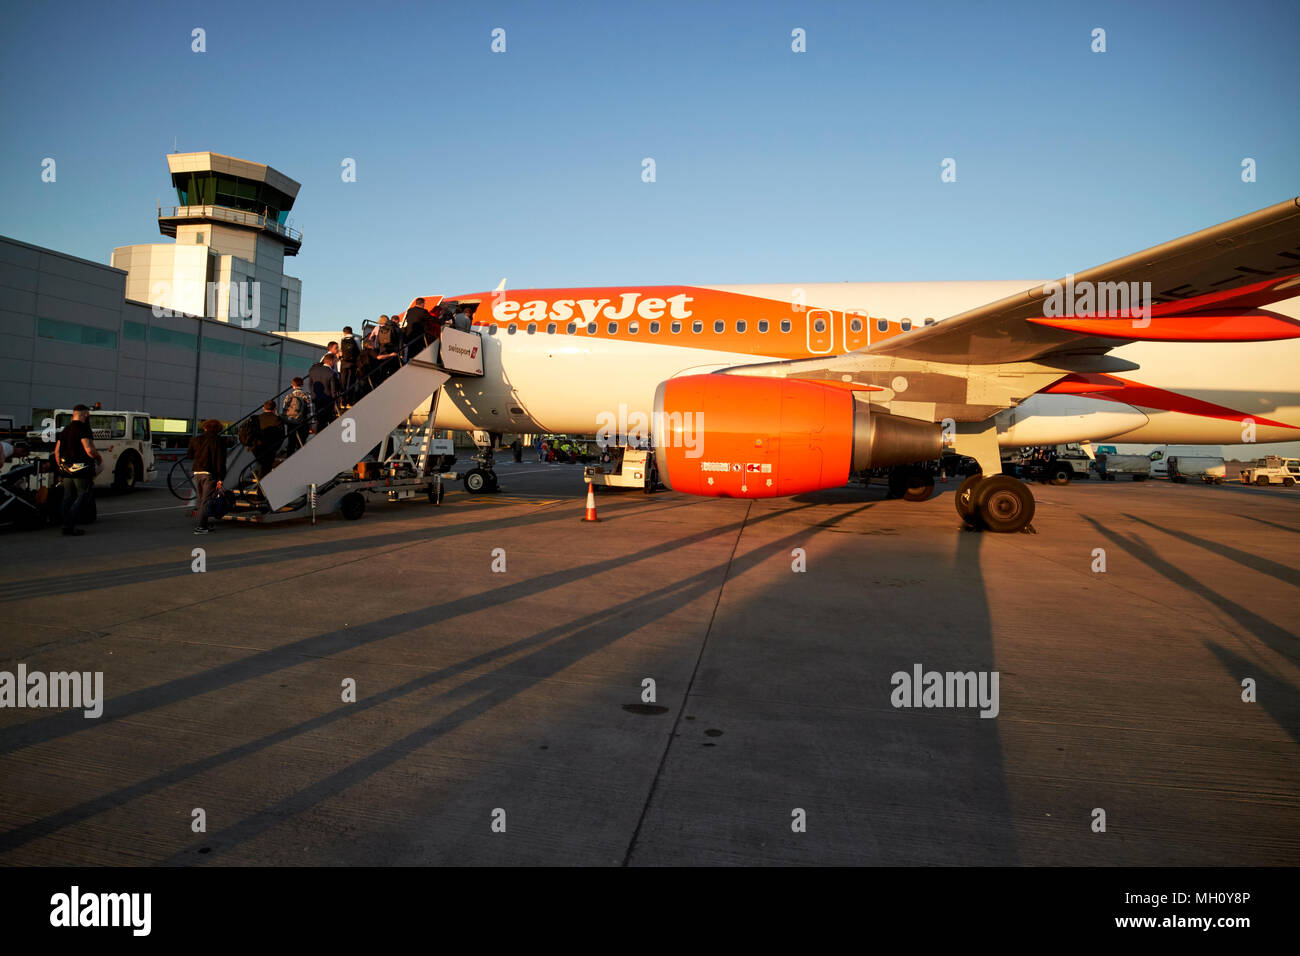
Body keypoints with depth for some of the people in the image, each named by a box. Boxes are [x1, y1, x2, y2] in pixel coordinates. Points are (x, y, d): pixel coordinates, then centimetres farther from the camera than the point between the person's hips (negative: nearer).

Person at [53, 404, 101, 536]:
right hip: (81, 470, -8)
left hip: (66, 471, 8)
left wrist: (60, 467, 24)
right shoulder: (83, 429, -12)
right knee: (83, 496, -1)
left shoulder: (65, 430, 14)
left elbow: (57, 451, 16)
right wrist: (99, 458, -2)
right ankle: (69, 524, -10)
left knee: (68, 497, 13)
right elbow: (89, 450, -22)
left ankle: (66, 526, 14)